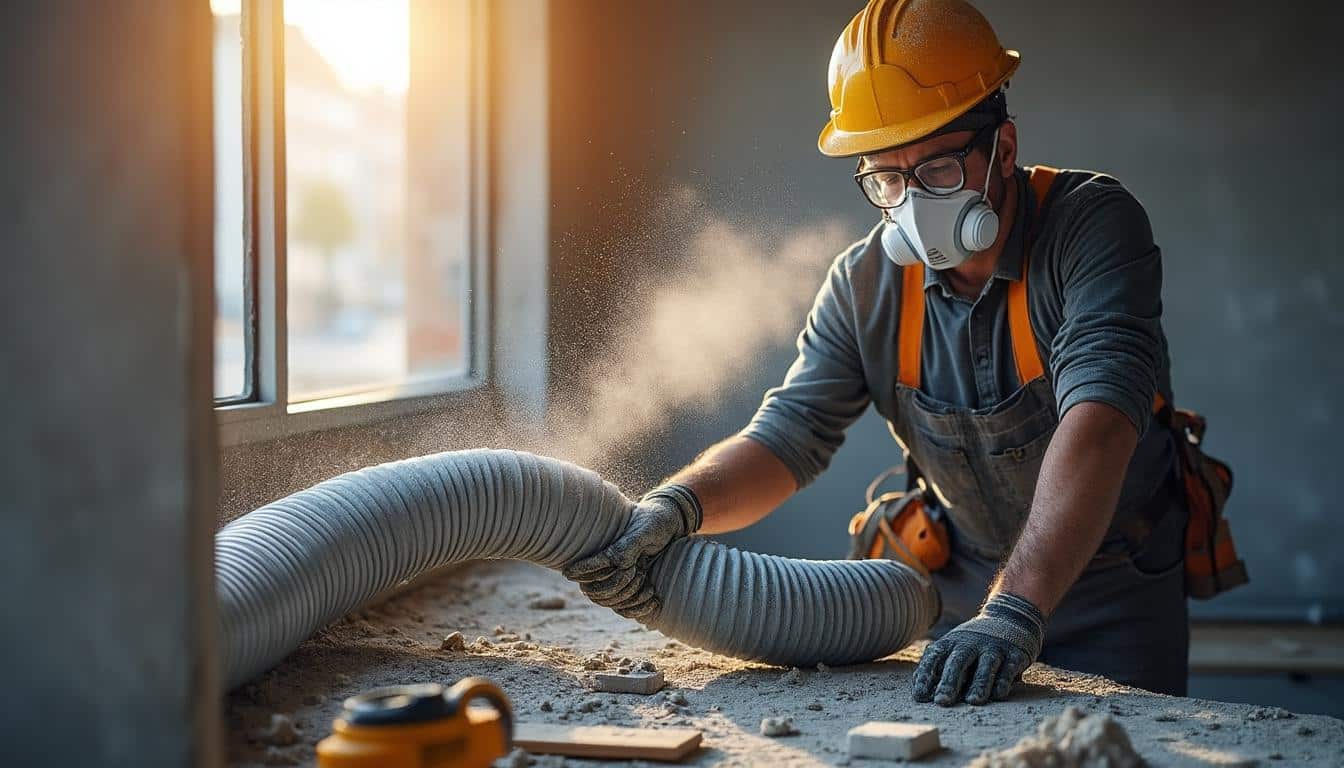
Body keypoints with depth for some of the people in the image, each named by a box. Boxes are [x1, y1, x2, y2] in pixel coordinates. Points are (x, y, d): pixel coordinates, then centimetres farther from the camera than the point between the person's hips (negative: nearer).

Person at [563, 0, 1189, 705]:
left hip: (1114, 604, -3)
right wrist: (678, 505, -33)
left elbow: (1098, 421, -35)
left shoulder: (1094, 226, -22)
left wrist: (1015, 609, -46)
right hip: (967, 602, 3)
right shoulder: (865, 285, -7)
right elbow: (787, 435, -10)